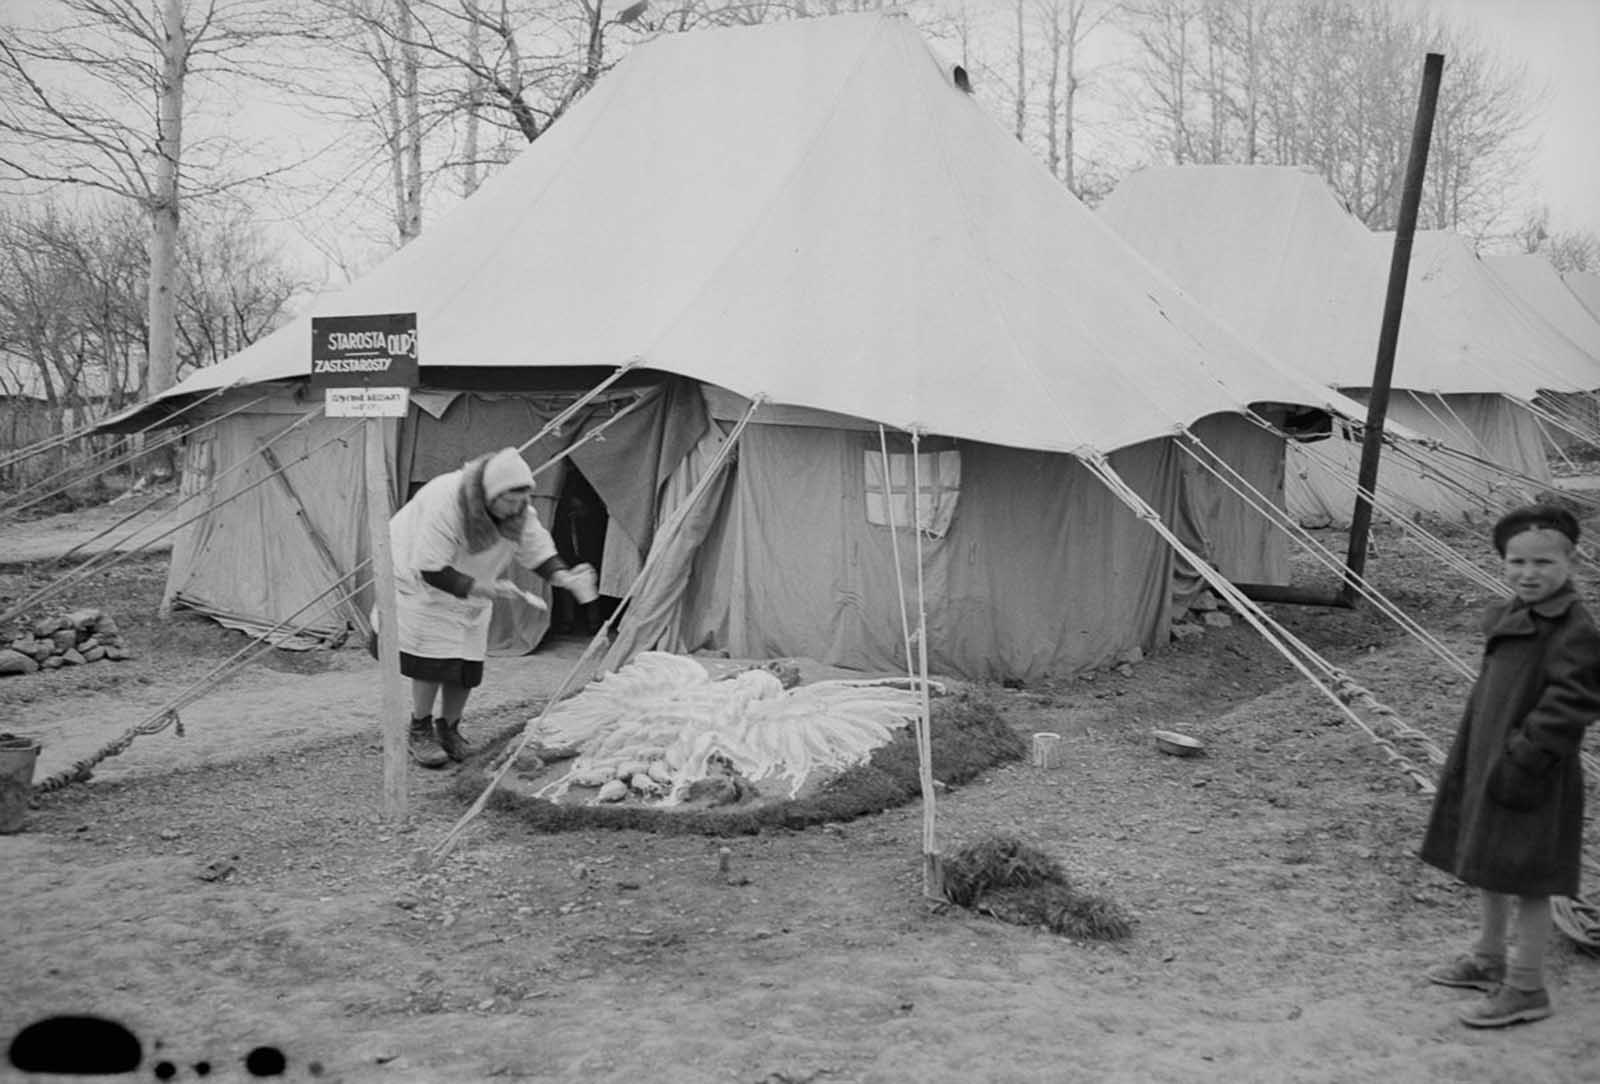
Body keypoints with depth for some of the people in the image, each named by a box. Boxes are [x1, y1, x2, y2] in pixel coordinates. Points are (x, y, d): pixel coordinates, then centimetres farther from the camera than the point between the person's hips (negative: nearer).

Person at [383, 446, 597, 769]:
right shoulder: (445, 502, -37)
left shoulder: (520, 511, -17)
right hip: (421, 582, -6)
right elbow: (430, 569, -34)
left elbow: (539, 553, -6)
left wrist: (564, 577, -27)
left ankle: (449, 729, 21)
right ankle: (420, 733, 3)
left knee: (467, 664, 2)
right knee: (433, 658, -14)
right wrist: (482, 589, -40)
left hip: (471, 589, 6)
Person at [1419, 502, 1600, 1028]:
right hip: (1488, 765, 9)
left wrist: (1523, 758, -23)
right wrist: (1464, 760, 15)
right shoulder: (1508, 617, 8)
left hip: (1531, 780, -9)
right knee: (1488, 870, 20)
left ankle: (1526, 987, 15)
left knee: (1527, 882, 2)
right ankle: (1488, 959, 38)